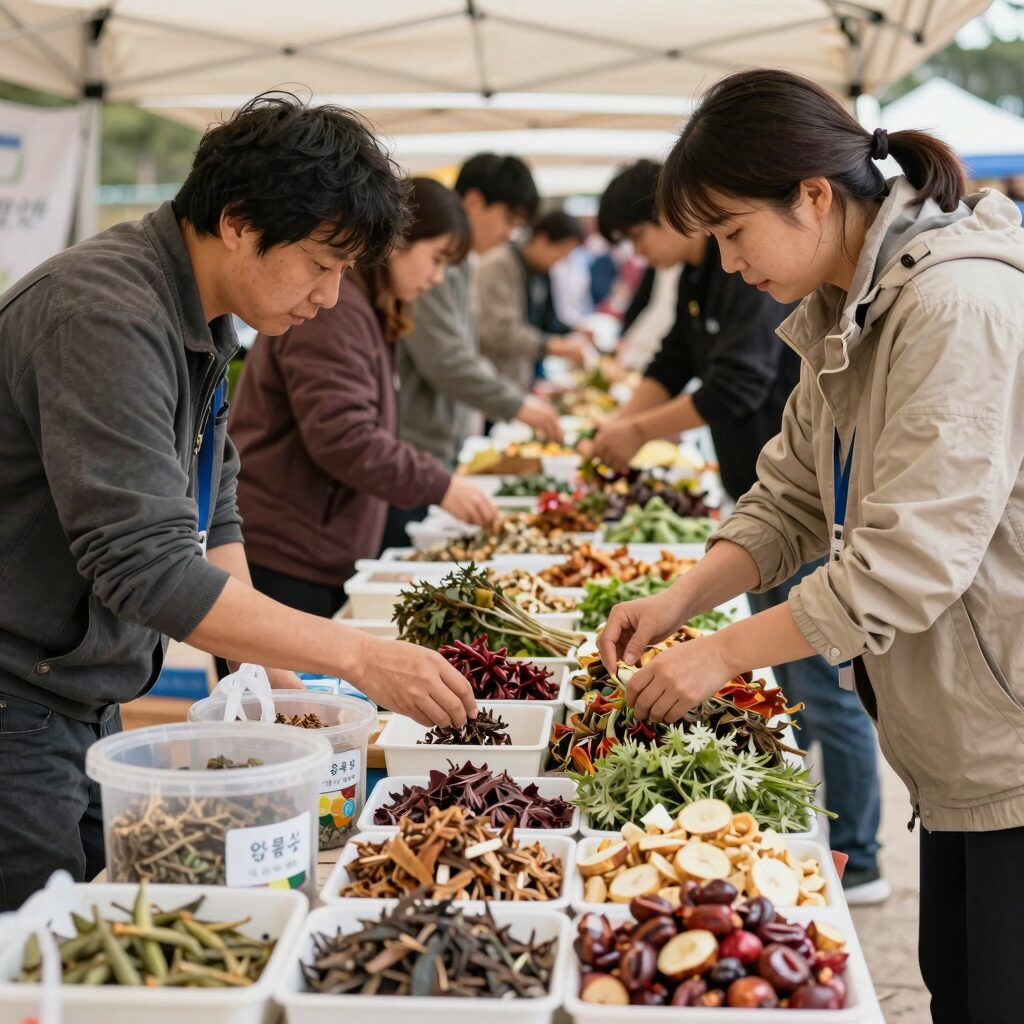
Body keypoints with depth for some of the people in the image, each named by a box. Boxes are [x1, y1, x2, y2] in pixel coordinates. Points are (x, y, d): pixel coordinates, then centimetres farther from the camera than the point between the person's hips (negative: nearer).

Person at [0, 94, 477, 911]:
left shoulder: (203, 321, 7)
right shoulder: (108, 317, -24)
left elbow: (210, 514, 13)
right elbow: (146, 567, -30)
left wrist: (271, 668, 0)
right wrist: (357, 656, -27)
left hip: (86, 710, 10)